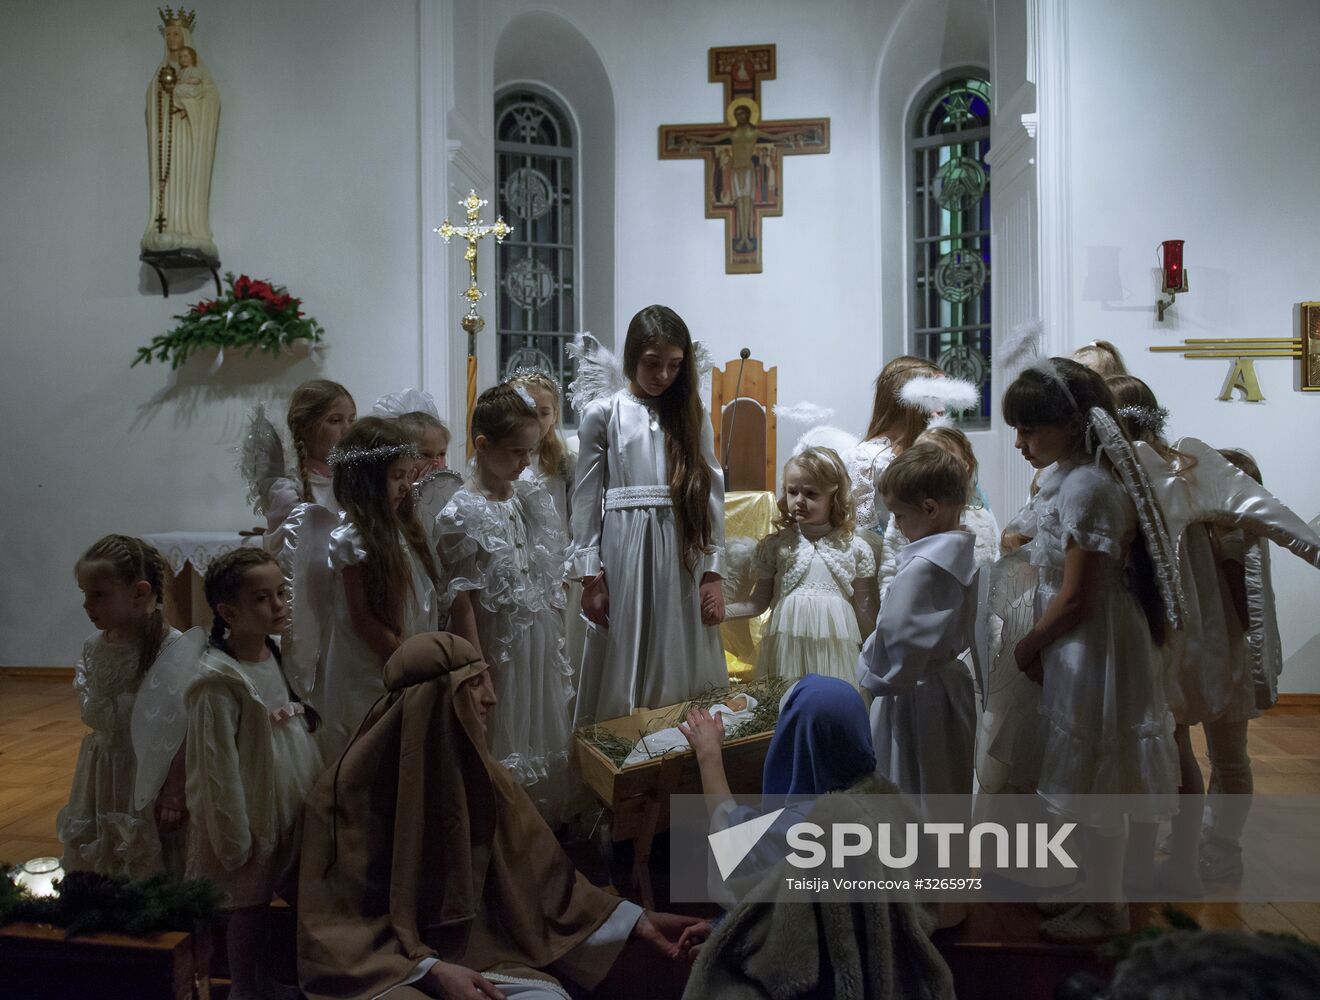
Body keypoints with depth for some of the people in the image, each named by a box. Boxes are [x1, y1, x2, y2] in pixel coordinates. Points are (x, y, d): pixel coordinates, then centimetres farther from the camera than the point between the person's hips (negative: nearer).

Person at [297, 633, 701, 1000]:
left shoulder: (484, 778, 1)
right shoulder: (351, 788, -12)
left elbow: (544, 871, 6)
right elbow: (337, 923, -10)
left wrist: (636, 921, -1)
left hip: (480, 950, 4)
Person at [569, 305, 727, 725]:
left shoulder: (693, 416, 9)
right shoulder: (603, 414, 3)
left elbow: (711, 494, 5)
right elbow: (586, 499, 1)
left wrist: (713, 573, -2)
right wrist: (590, 576, -5)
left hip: (683, 555, 2)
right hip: (625, 553, -2)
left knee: (681, 674, 6)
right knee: (621, 678, 5)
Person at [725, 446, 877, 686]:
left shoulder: (855, 549, 3)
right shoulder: (775, 545, 3)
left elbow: (865, 611, 10)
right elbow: (759, 603, 7)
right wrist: (721, 610, -7)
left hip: (835, 644, 0)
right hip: (787, 640, 0)